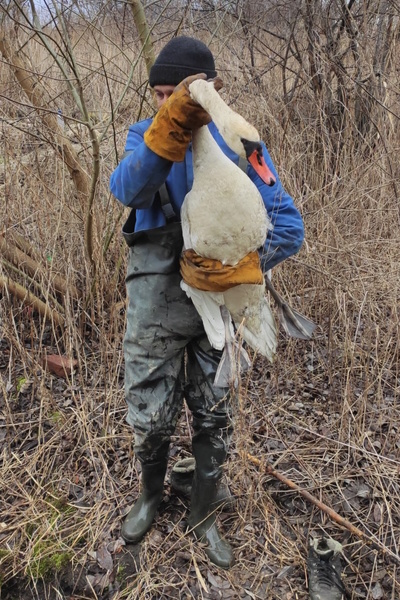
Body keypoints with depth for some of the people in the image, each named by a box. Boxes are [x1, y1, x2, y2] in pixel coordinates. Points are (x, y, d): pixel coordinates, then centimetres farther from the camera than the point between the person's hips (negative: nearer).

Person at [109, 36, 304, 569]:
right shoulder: (146, 134, -4)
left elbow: (289, 226, -10)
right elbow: (126, 189, -27)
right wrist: (168, 130, -42)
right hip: (156, 305, 0)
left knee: (214, 419, 13)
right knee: (151, 419, 10)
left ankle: (204, 516, 39)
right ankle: (152, 494, 44)